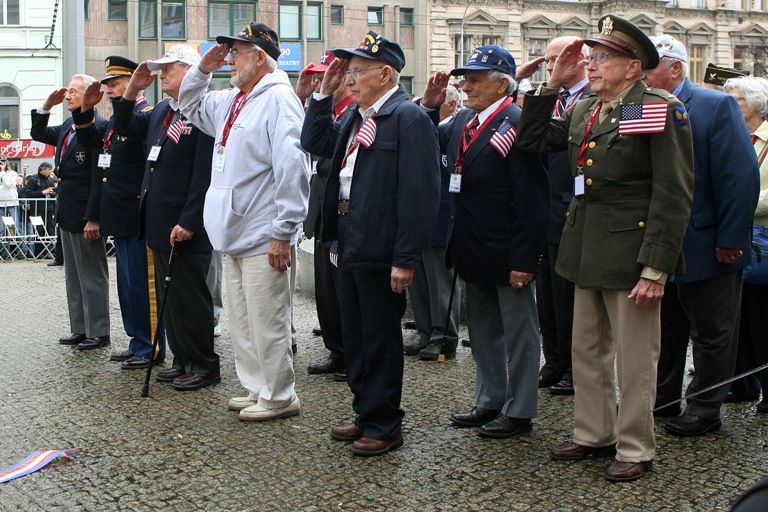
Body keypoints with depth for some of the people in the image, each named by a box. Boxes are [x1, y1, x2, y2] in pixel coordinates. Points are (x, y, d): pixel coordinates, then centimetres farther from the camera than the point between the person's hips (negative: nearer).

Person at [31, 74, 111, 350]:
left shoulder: (99, 126, -17)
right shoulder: (68, 126, 11)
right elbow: (38, 134, 25)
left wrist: (93, 218, -23)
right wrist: (46, 106, 8)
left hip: (85, 213, -9)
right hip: (67, 213, 9)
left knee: (92, 275, 1)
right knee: (73, 275, 14)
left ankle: (98, 333, 9)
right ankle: (80, 329, 22)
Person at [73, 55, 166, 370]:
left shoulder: (145, 115, -13)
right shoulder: (115, 120, 16)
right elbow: (89, 141, 25)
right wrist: (86, 109, 8)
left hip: (137, 219, -10)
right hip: (119, 220, 10)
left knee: (141, 283, -3)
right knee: (128, 283, 16)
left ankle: (151, 348, 6)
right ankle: (138, 342, 26)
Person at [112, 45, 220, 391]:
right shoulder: (161, 111, 13)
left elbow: (204, 175, -20)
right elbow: (124, 128, 24)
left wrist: (188, 222, -22)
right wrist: (131, 92, 9)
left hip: (185, 228, -9)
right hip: (160, 225, 9)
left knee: (190, 298, -1)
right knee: (168, 296, 15)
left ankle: (204, 366, 11)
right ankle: (183, 360, 25)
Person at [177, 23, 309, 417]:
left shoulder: (278, 99, -14)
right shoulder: (232, 101, 14)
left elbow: (292, 170, -20)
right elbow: (190, 105, 33)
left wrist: (284, 232, -21)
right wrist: (203, 70, 13)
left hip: (263, 238, -10)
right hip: (234, 235, 10)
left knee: (267, 323, -1)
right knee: (241, 321, 16)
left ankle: (279, 398, 11)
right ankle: (257, 389, 28)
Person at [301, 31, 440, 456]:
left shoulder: (408, 118, -15)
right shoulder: (355, 117, 13)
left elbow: (419, 194, -20)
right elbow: (314, 143, 21)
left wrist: (405, 258, -22)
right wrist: (324, 94, 9)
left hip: (381, 250, -9)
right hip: (350, 244, 9)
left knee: (380, 338, 2)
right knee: (354, 336, 17)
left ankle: (385, 425, 15)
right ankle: (366, 414, 30)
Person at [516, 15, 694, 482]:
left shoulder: (661, 112, -12)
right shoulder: (584, 111, 10)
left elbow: (673, 196, -16)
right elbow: (531, 142, 18)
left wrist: (656, 268, -20)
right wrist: (552, 87, 8)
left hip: (630, 254, -8)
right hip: (587, 249, 8)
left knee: (634, 357, 3)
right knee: (587, 351, 16)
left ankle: (636, 449, 16)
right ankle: (594, 435, 31)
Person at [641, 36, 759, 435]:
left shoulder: (716, 106, -14)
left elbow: (741, 177, -18)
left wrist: (730, 240, -19)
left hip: (706, 248, -6)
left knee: (711, 332, 8)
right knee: (665, 329, 18)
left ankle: (705, 409, 20)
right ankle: (662, 398, 32)